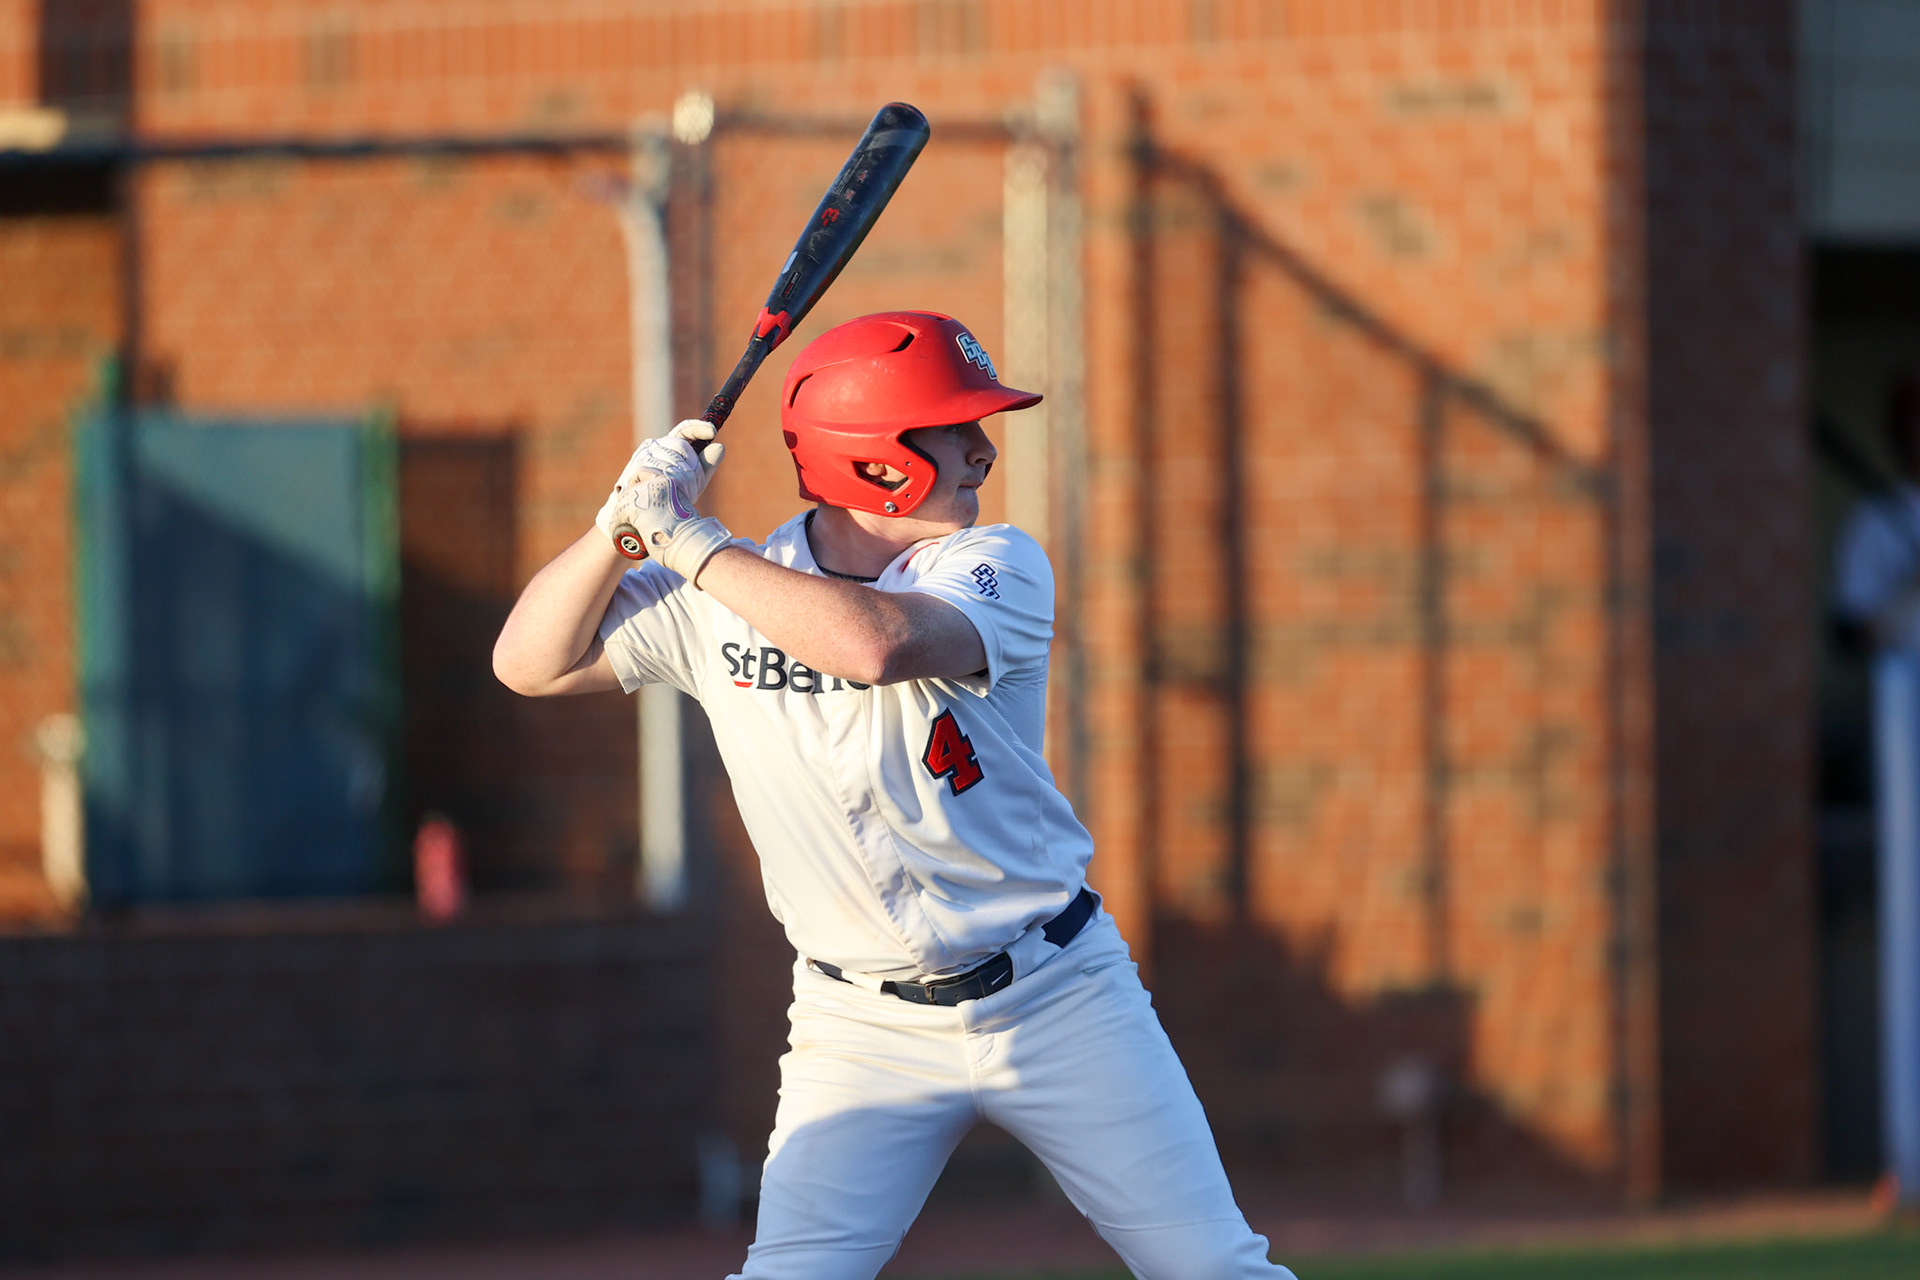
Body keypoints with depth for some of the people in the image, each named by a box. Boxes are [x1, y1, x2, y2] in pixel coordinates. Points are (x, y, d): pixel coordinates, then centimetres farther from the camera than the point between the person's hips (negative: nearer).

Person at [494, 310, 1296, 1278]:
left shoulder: (998, 568, -11)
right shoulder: (717, 596, -3)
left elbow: (876, 640, -31)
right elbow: (531, 663, 1)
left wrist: (687, 540, -25)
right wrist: (624, 521, -14)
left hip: (1057, 996, -1)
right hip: (864, 1029, 1)